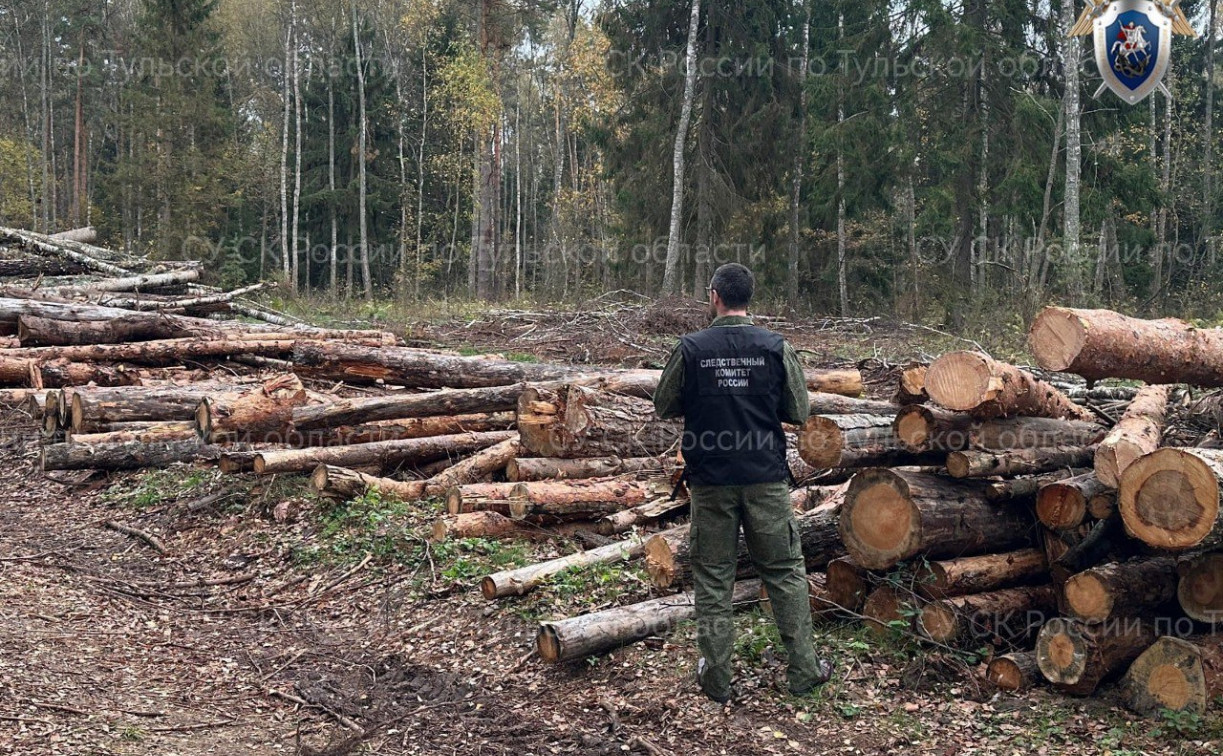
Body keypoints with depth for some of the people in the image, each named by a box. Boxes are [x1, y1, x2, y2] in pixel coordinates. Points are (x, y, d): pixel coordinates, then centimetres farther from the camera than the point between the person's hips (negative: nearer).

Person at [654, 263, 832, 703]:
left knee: (712, 577, 10)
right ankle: (804, 671, 16)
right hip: (766, 480, 1)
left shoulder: (691, 349, -7)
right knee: (785, 571, 12)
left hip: (710, 481, 0)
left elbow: (663, 407, 3)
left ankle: (716, 679, 15)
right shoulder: (775, 348, -5)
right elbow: (799, 412, 0)